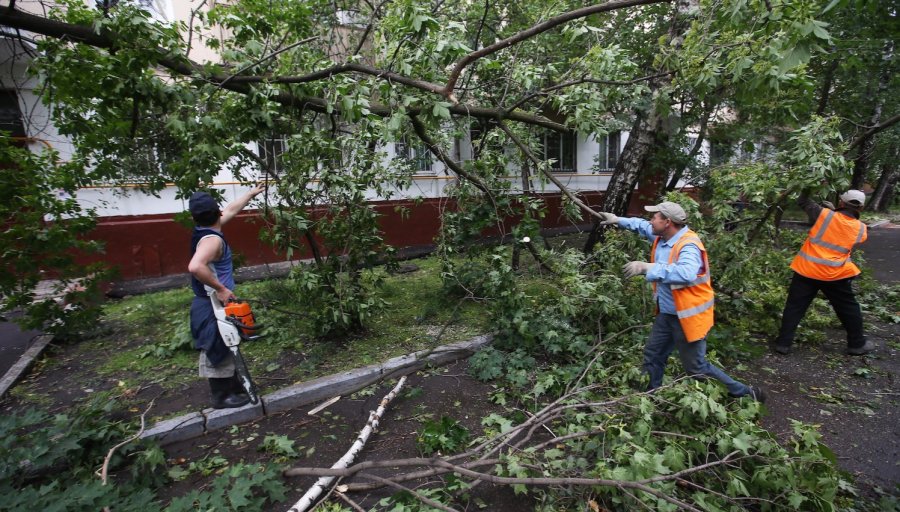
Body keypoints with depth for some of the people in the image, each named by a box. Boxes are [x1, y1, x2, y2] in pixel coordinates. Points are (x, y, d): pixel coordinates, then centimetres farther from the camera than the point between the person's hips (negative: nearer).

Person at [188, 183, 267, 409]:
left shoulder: (205, 230, 4)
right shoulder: (212, 239, -25)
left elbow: (232, 209, 18)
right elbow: (195, 267, -42)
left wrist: (252, 193, 27)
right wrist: (221, 288, -32)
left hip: (215, 304, 10)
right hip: (214, 307, -10)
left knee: (226, 349, 21)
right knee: (219, 351, 5)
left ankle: (233, 386, 36)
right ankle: (221, 396, 20)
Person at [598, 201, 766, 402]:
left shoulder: (688, 246, -28)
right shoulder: (662, 236, -2)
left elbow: (687, 273, -48)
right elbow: (643, 226, 20)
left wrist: (647, 268, -47)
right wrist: (618, 220, 15)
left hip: (687, 316, -9)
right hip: (666, 313, 9)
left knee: (696, 368, 5)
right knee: (652, 356, 19)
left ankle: (744, 392, 26)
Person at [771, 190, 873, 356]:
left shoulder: (825, 215, -8)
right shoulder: (861, 229, 1)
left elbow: (803, 202, 2)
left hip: (806, 271, -1)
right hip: (835, 275, 2)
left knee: (794, 307, 5)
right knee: (849, 309, 21)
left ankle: (783, 343, 5)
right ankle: (857, 344, 34)